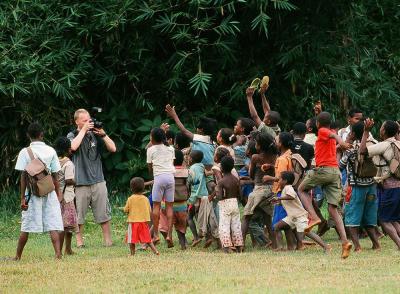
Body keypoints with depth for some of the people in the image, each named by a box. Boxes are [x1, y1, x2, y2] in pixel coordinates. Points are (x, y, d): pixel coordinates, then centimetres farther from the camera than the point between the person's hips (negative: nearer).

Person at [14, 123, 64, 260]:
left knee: (26, 227, 5)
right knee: (53, 225, -3)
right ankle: (58, 253, -15)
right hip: (49, 192, 1)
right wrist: (58, 193, 11)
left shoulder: (25, 152, -4)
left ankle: (18, 256, 13)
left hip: (32, 192, -1)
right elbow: (55, 175, 3)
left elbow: (23, 176, -6)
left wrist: (23, 197, -5)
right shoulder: (50, 151, 2)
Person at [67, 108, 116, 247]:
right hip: (80, 182, -2)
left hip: (98, 180, 3)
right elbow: (73, 146, -19)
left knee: (104, 214, 2)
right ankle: (79, 241, 8)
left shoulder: (95, 135, 10)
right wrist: (84, 130, -11)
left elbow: (113, 148, 7)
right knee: (78, 215, -1)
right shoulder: (72, 136, 4)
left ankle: (108, 240, 8)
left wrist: (103, 134, -5)